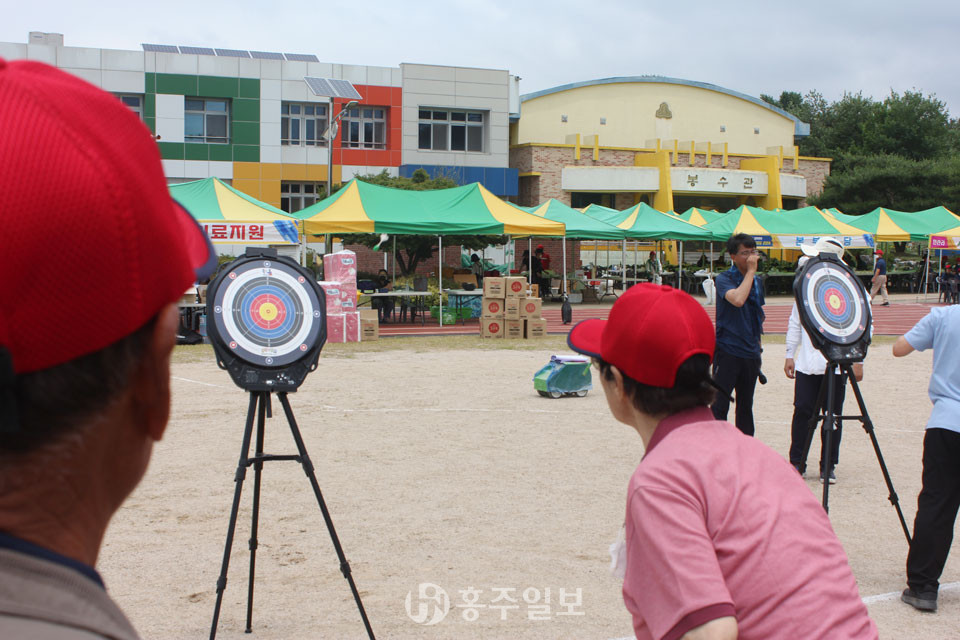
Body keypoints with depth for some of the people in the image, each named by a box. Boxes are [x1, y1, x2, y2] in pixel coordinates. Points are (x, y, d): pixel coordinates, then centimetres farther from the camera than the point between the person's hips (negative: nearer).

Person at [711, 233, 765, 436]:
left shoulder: (756, 281, 12)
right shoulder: (724, 279, -8)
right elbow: (737, 299, -29)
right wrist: (751, 271, -21)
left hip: (750, 353, 6)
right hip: (727, 351, -6)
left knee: (746, 405, 14)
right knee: (719, 405, -7)